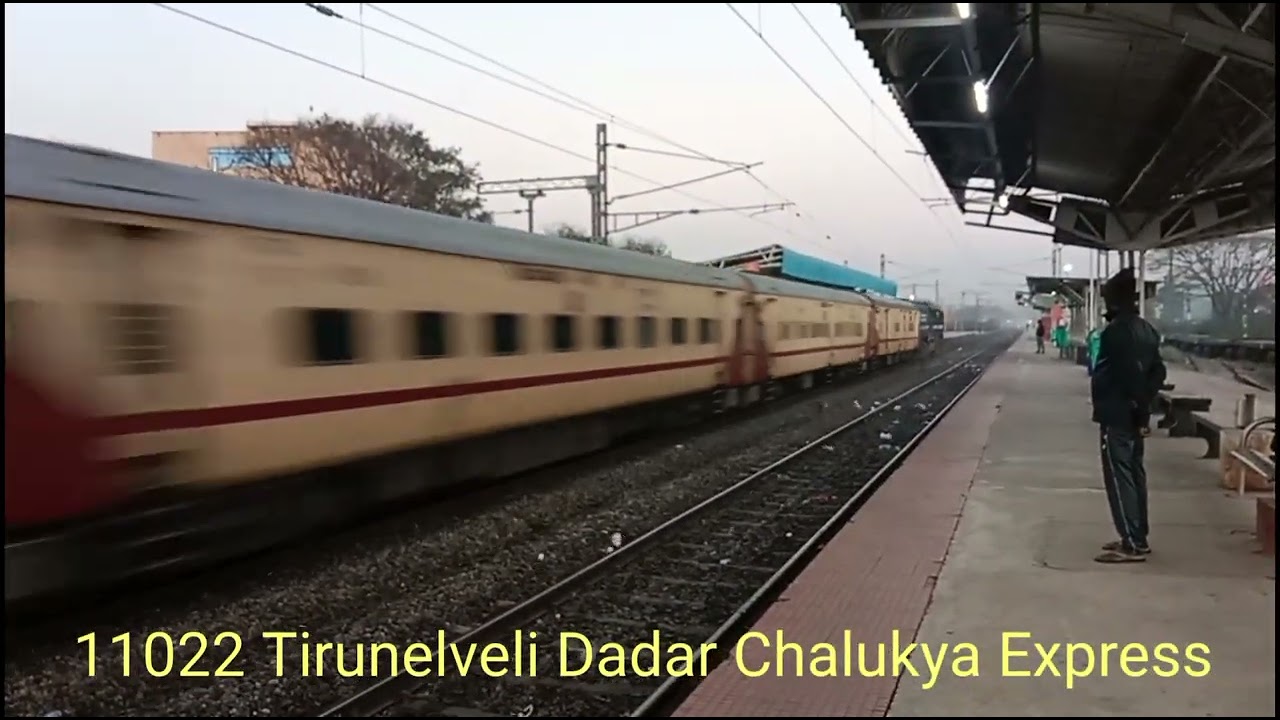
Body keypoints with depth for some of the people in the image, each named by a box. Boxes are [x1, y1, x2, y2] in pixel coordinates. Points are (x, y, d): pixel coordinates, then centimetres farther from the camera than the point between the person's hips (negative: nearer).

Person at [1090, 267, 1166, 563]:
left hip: (1116, 416, -9)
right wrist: (1143, 404, 10)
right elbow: (1157, 371, 13)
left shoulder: (1116, 331, -17)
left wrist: (1137, 404, -13)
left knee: (1119, 478, -6)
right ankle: (1137, 538, 21)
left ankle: (1133, 544, -6)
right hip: (1135, 416, 10)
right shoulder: (1146, 330, 12)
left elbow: (1131, 373, -23)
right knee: (1134, 475, 14)